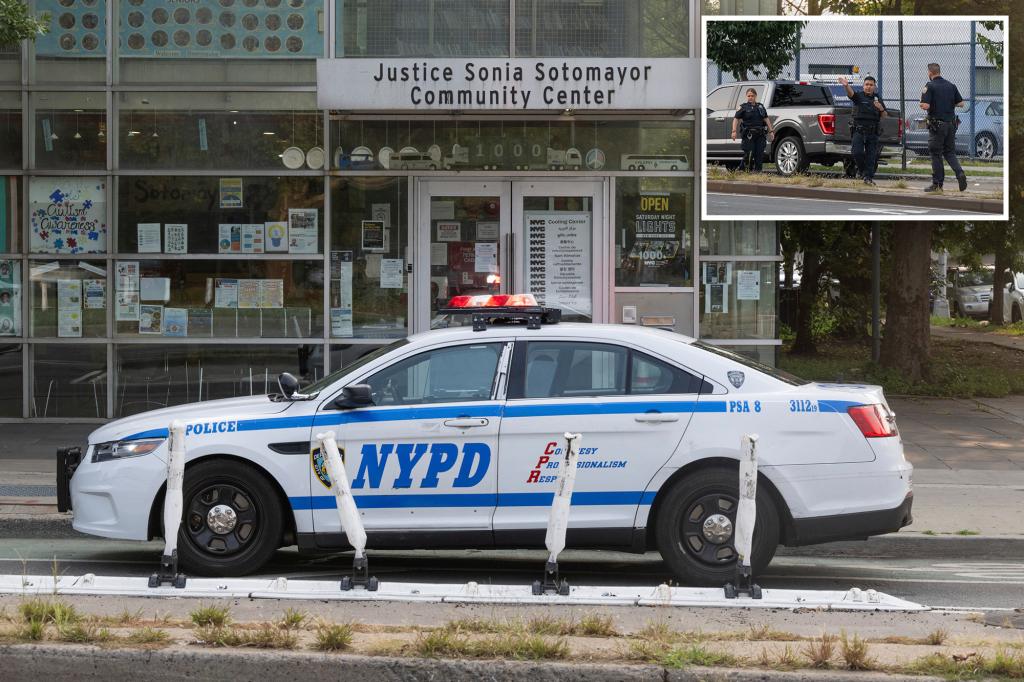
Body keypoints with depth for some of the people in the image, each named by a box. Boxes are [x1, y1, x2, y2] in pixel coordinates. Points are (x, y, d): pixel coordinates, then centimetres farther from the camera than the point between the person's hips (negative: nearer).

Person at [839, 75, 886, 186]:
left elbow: (885, 117, 16)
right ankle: (862, 170, 12)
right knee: (857, 153, -13)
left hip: (873, 132, 2)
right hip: (859, 131, -2)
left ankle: (868, 177, 5)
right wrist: (846, 85, -43)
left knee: (871, 156, -1)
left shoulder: (878, 99, 13)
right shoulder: (859, 96, 2)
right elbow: (851, 93, -22)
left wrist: (881, 109, -7)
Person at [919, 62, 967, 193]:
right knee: (950, 152, 13)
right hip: (951, 123, 5)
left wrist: (921, 103, 2)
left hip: (937, 125, -5)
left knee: (936, 154, 3)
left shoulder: (930, 86, -11)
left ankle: (937, 184, 5)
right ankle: (960, 173, -9)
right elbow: (960, 103, 9)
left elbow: (925, 106, -19)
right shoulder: (951, 86, 7)